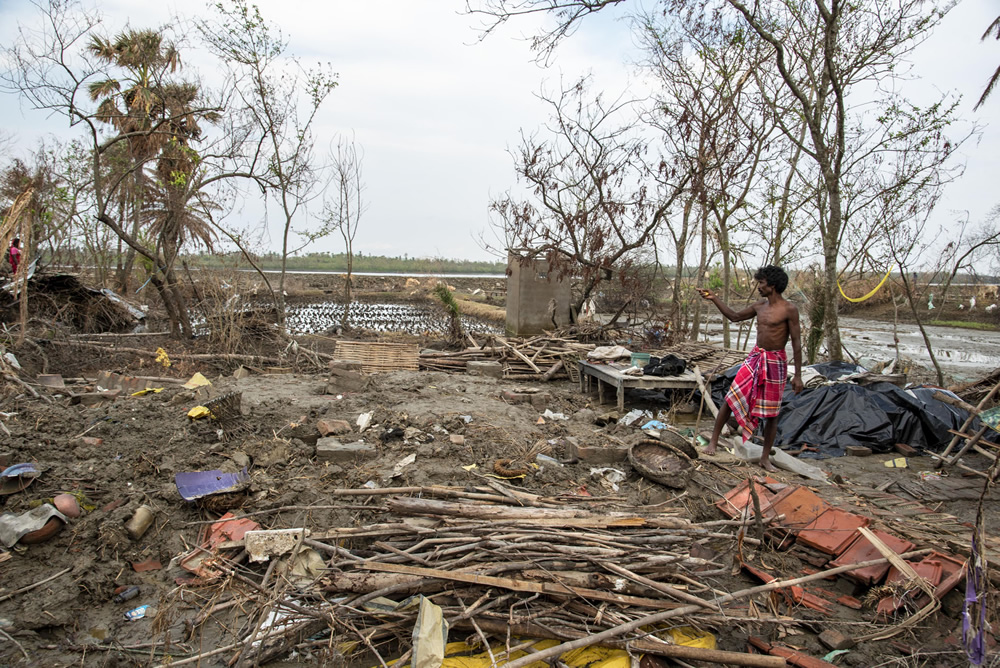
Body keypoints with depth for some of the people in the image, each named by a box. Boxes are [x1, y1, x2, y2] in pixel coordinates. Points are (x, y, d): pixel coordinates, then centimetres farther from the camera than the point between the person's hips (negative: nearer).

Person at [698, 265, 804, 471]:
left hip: (776, 362, -5)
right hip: (755, 357, 5)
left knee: (771, 413, 5)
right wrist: (714, 299, 14)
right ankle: (714, 441, 7)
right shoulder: (759, 306, 6)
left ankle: (765, 458, 17)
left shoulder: (789, 309, -11)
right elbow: (735, 316, 21)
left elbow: (796, 342, -10)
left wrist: (798, 375, -12)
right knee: (731, 398, -3)